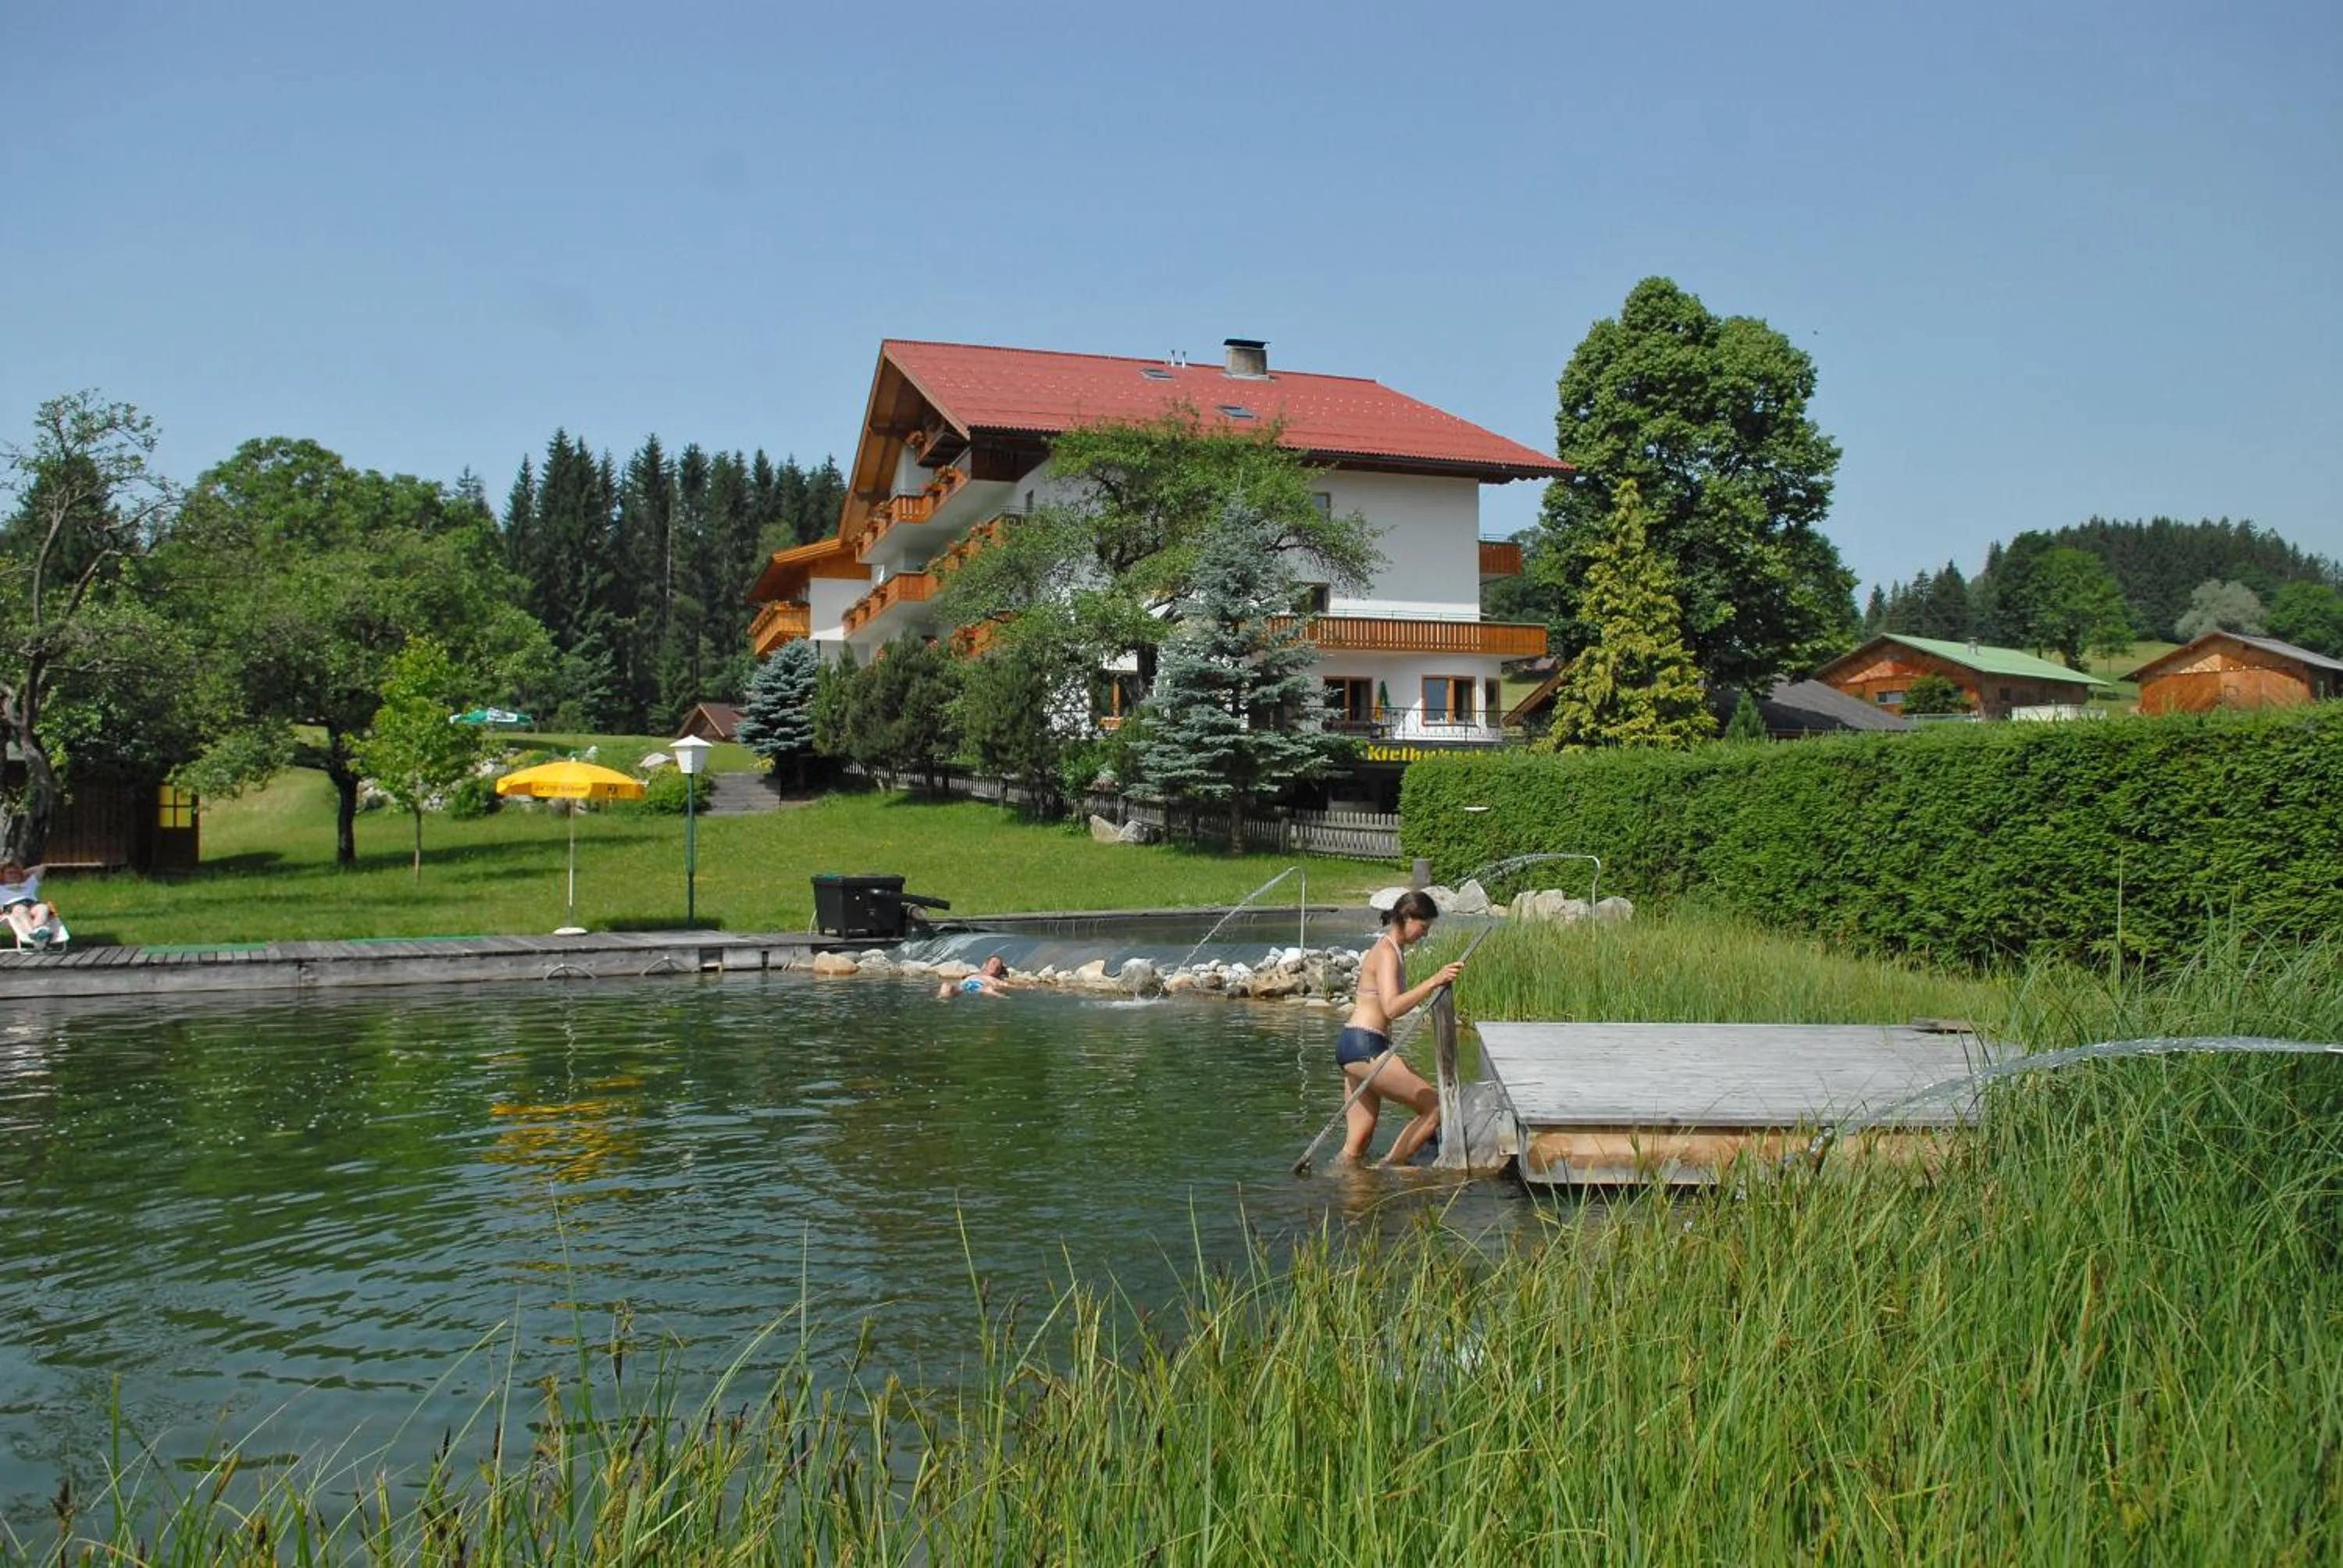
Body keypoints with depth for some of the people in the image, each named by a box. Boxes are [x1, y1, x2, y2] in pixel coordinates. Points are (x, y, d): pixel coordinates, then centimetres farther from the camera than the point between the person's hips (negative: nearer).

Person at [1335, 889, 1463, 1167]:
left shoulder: (1393, 949, 18)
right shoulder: (1387, 953, -12)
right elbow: (1392, 1008, -28)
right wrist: (1434, 982, -34)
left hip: (1353, 1045, 10)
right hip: (1364, 1047, -10)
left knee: (1358, 1145, 10)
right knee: (1435, 1107, -7)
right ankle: (1389, 1169, -2)